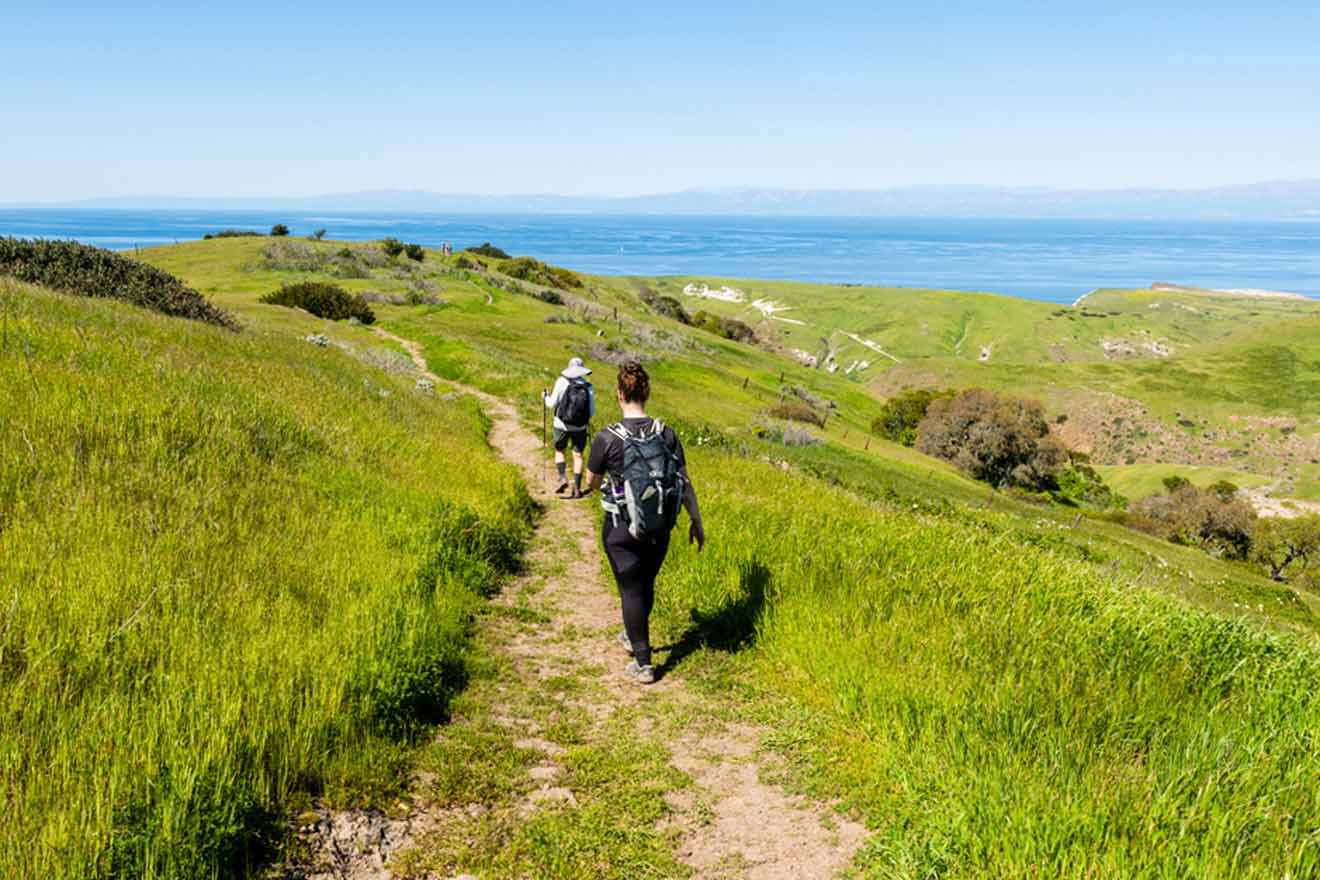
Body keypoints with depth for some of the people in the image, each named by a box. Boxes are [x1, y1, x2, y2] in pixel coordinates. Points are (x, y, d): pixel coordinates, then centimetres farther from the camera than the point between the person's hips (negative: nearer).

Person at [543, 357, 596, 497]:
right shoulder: (588, 386, -5)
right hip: (580, 426, 2)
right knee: (578, 455, 10)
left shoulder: (562, 382, -11)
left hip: (562, 424, -1)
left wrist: (545, 397, 14)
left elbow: (552, 404, -7)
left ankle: (563, 477, -1)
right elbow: (592, 411, -2)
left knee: (559, 451, 19)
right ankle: (577, 489, 8)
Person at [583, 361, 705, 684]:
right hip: (660, 528, 4)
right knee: (646, 584, 24)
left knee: (632, 590, 10)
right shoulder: (667, 434, -8)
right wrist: (696, 521, 7)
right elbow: (685, 482, -3)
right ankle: (633, 637, 47)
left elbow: (591, 483, -4)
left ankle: (643, 664, 15)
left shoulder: (607, 439, -18)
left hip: (622, 530, -4)